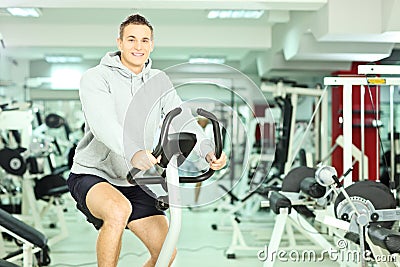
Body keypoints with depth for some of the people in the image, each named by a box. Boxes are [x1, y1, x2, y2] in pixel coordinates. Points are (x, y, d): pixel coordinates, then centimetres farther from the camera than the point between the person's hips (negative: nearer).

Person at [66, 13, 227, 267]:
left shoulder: (159, 81, 5)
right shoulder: (96, 77, -12)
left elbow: (181, 118, -8)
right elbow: (102, 122, -30)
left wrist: (208, 149, -29)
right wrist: (132, 152, -50)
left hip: (134, 182, 6)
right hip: (92, 174, -5)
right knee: (119, 210, -38)